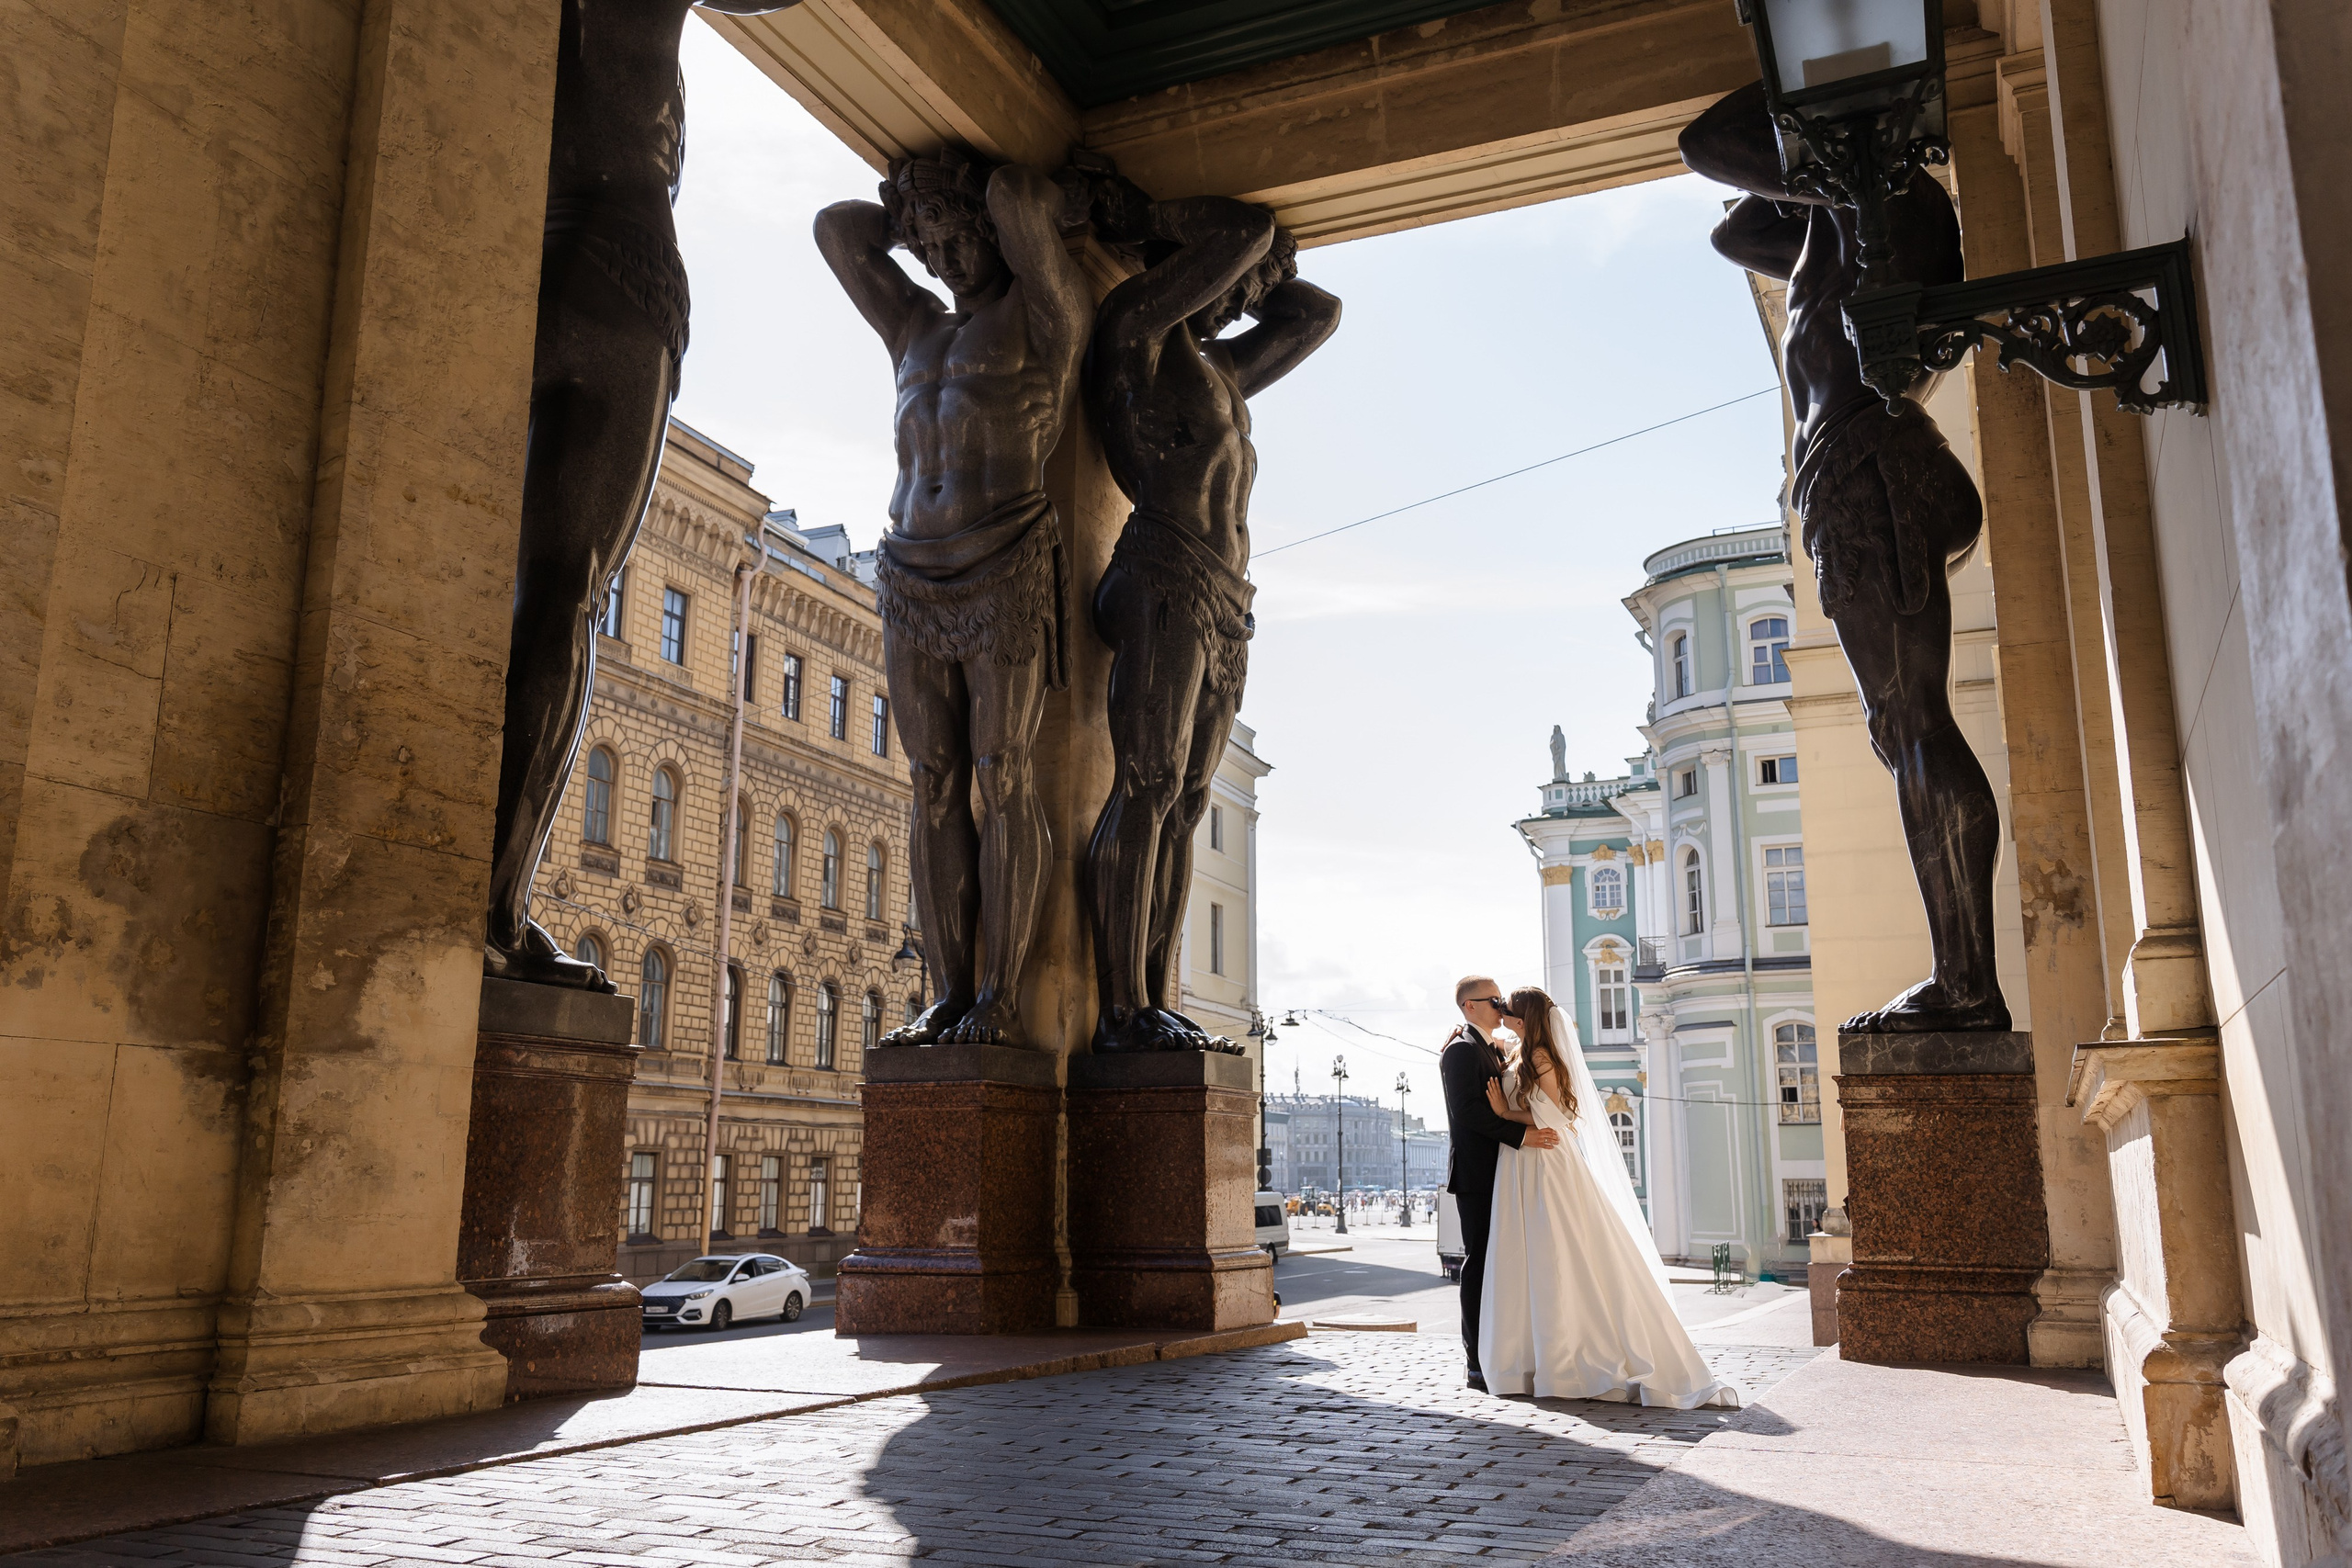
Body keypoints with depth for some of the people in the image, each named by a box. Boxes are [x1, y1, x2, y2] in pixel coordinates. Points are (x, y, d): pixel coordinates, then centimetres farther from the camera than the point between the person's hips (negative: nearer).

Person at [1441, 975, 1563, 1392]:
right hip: (1476, 1173, -9)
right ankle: (1478, 1364, -3)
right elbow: (1468, 1110, -22)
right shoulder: (1461, 1051, -11)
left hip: (1500, 1173, 9)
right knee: (1480, 1261, -7)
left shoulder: (1495, 1051, 20)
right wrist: (1521, 1134, -27)